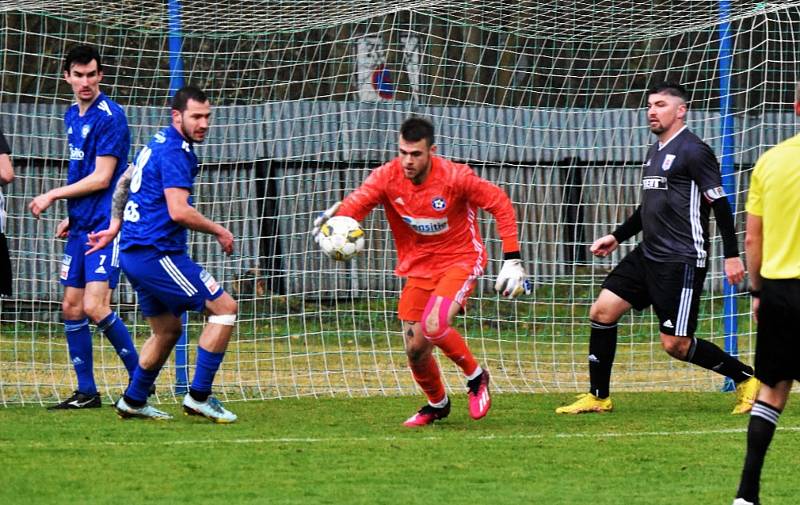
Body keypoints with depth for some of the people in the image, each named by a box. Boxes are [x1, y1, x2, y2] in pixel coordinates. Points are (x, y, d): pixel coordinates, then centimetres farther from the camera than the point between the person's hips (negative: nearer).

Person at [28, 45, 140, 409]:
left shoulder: (109, 117, -12)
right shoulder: (72, 117, 14)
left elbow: (100, 178, -16)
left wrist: (53, 196, -10)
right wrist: (71, 217, 18)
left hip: (106, 226, -9)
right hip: (81, 226, 9)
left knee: (94, 307, -16)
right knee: (71, 308, 7)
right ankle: (86, 392, 14)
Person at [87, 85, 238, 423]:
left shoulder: (158, 144, 16)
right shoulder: (175, 152, -15)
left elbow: (124, 182, 28)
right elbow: (179, 211, -23)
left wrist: (114, 227, 30)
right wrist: (219, 231, -10)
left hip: (133, 253, 10)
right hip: (157, 253, -10)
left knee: (167, 330, 21)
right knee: (224, 308, -7)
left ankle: (133, 401, 24)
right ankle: (199, 396, -9)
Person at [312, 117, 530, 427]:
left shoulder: (454, 177, -21)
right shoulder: (387, 177, -13)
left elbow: (500, 204, -12)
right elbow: (354, 204, -22)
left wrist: (512, 259, -15)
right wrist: (333, 222, -47)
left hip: (460, 259, -4)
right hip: (418, 266, 4)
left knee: (433, 326, -27)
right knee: (415, 348, 3)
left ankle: (476, 377, 1)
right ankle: (437, 405, 32)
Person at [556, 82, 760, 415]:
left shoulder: (693, 151, -11)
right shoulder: (655, 151, 16)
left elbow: (720, 204, -13)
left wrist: (732, 255, -16)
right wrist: (617, 237, 22)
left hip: (683, 260, -9)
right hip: (649, 255, 9)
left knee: (675, 344, -9)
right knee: (602, 312, 1)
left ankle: (746, 379, 8)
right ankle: (598, 397, 10)